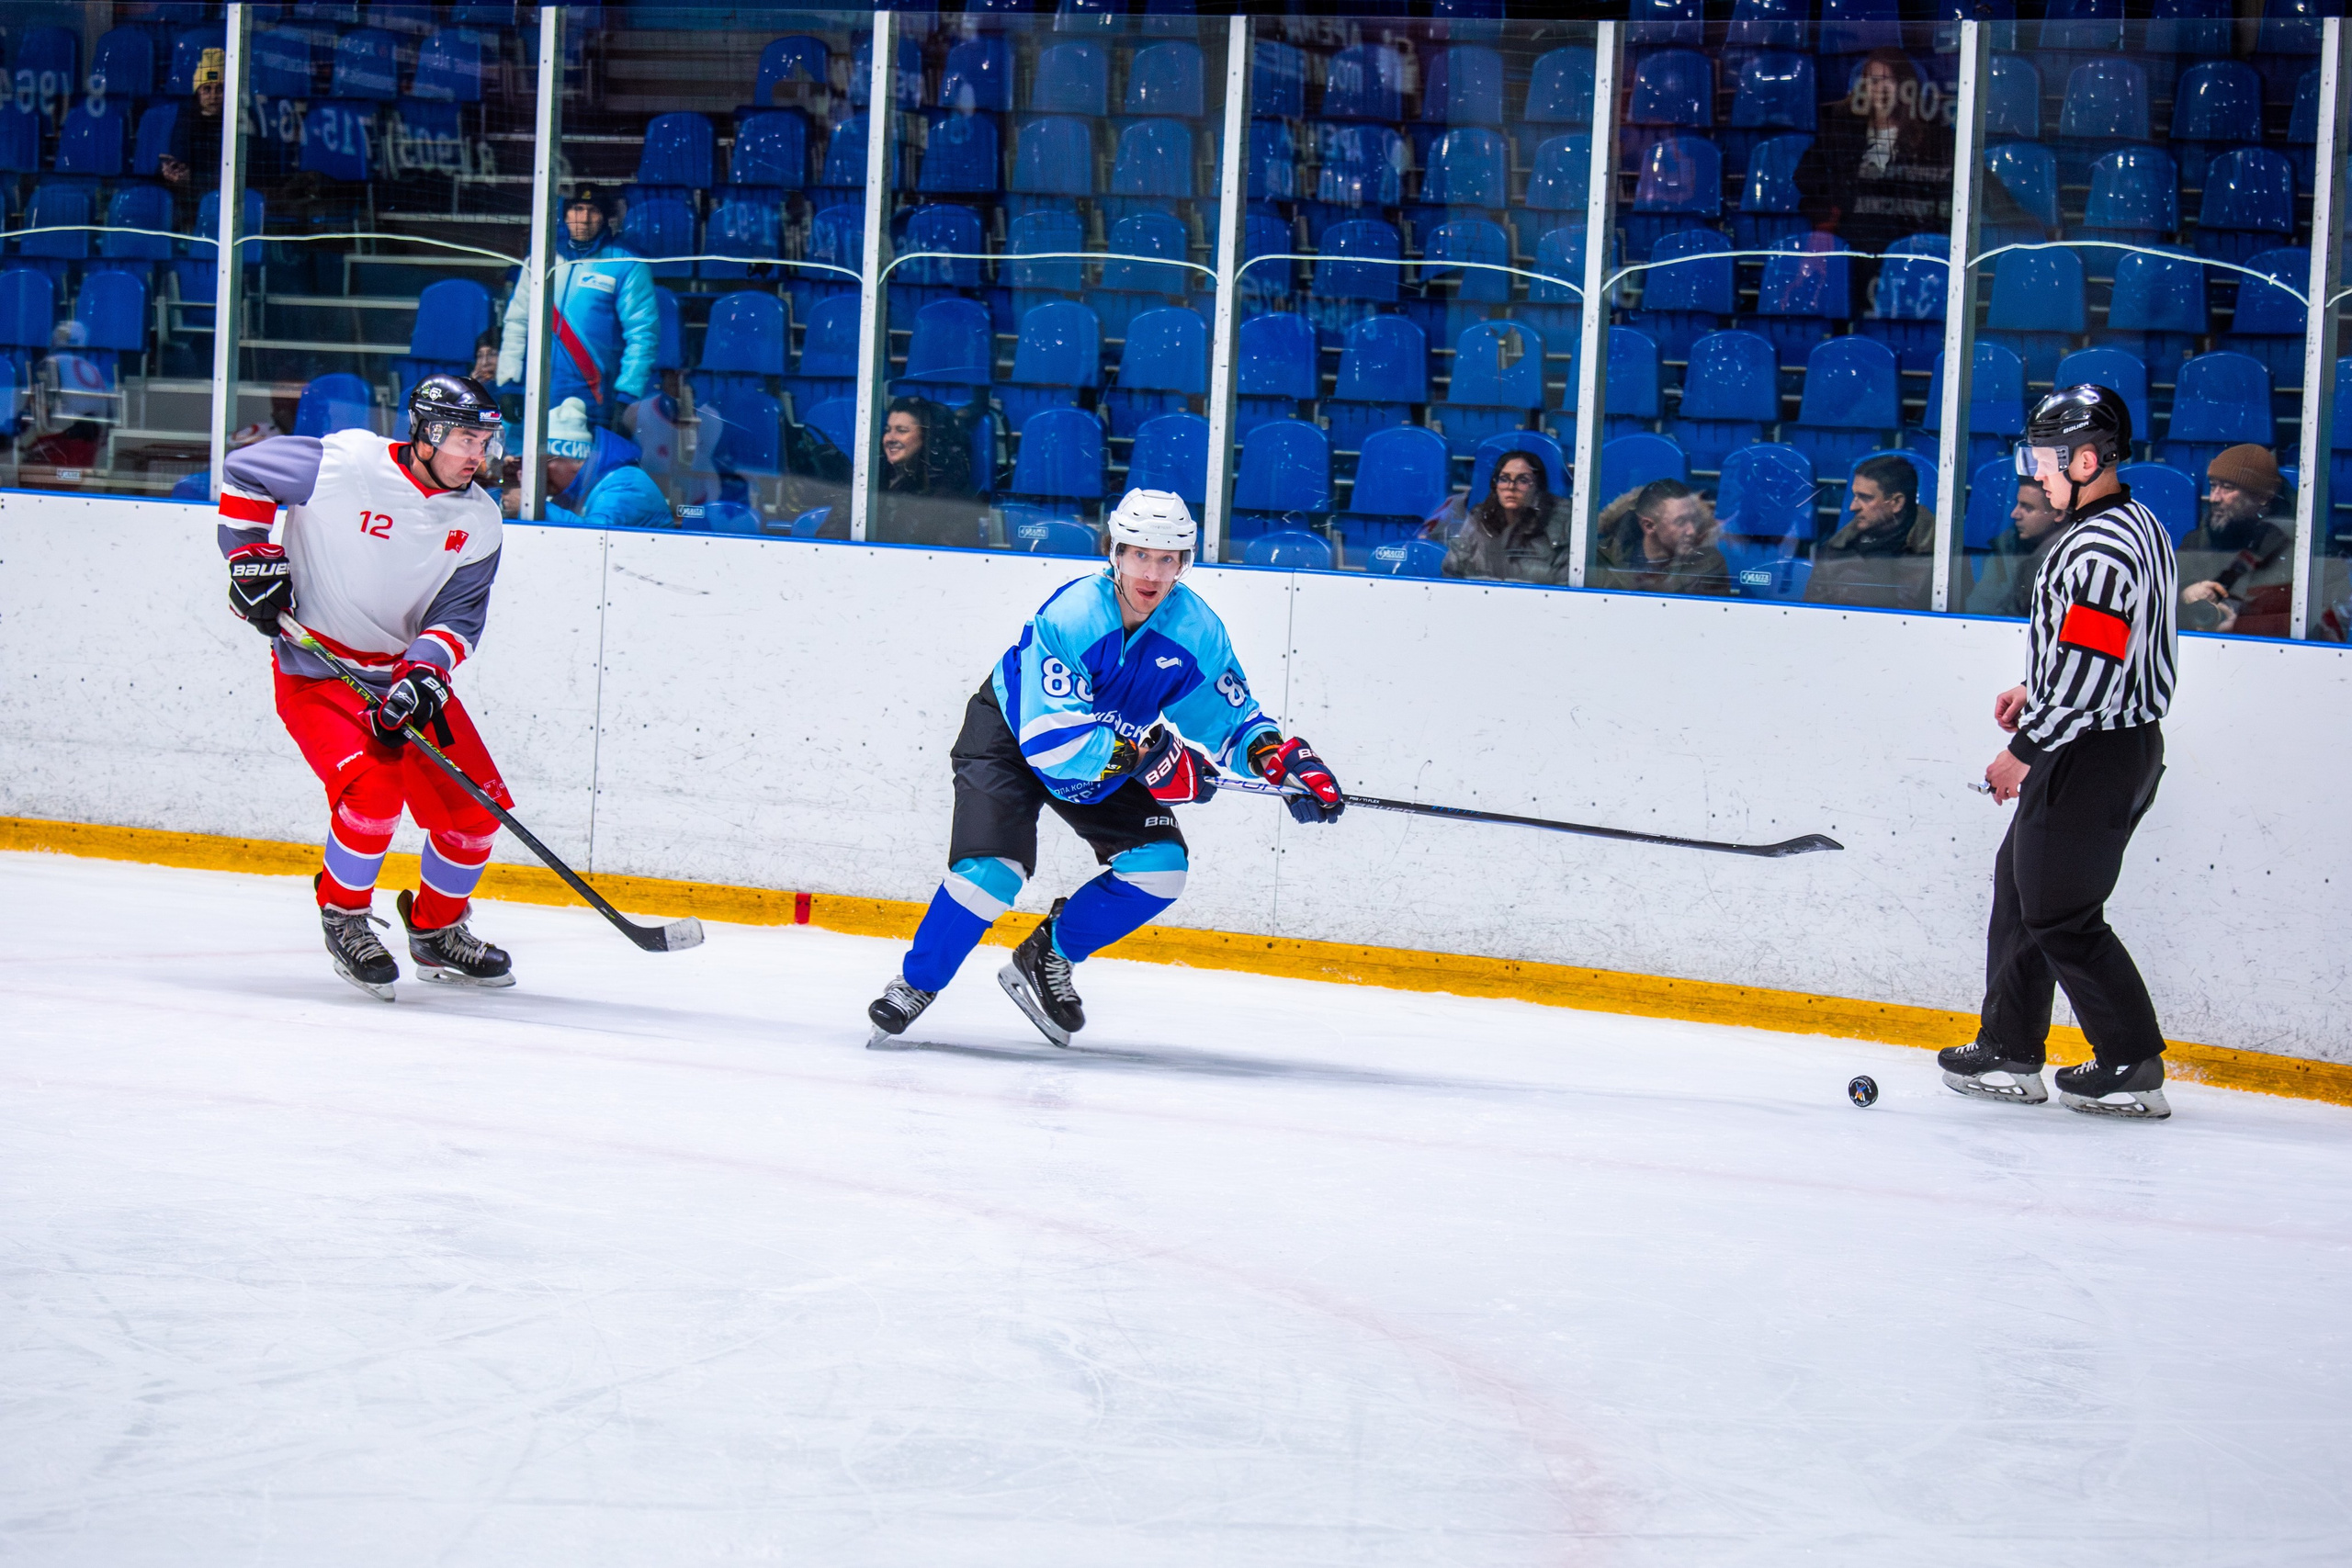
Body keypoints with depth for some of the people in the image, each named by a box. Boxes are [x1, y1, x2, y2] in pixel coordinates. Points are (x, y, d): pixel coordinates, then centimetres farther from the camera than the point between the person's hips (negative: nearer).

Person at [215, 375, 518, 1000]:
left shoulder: (479, 520, -2)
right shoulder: (344, 464, -18)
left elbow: (460, 615, -4)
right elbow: (243, 470, -6)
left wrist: (425, 673, -23)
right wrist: (253, 559, -10)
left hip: (407, 671, 6)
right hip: (316, 670, -6)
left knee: (474, 807, 2)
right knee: (372, 790, -26)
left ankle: (437, 931, 26)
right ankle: (343, 915, 0)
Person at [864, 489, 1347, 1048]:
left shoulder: (1197, 630, -16)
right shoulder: (1069, 617, -33)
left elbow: (1234, 715, -2)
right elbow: (1051, 740, -38)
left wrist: (1289, 761, -20)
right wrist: (1150, 755, -41)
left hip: (1111, 762, 6)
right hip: (1009, 736, -6)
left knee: (1160, 866, -11)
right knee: (994, 869, -23)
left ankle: (1047, 958, 7)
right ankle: (917, 983, -1)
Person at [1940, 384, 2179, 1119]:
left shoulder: (2101, 547, -23)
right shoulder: (2133, 525, 11)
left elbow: (2087, 671, -26)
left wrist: (2024, 750, -17)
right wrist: (2036, 692, 22)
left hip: (2091, 755, -11)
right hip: (2123, 738, 11)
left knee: (2059, 914, -3)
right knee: (2021, 881, 17)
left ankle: (2133, 1069, 2)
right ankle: (2008, 1056, 22)